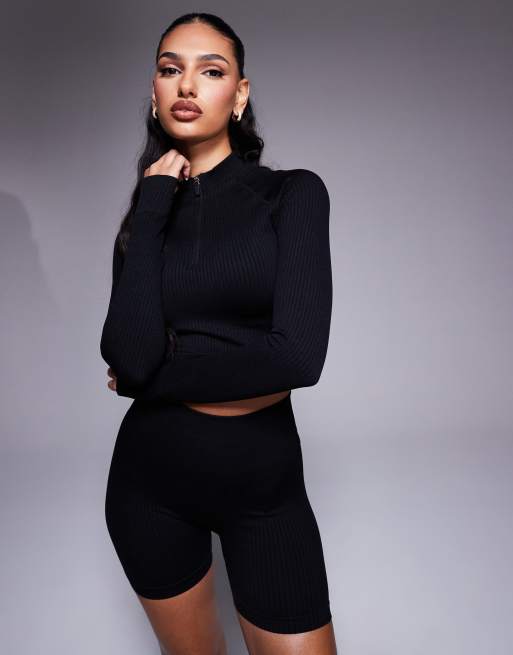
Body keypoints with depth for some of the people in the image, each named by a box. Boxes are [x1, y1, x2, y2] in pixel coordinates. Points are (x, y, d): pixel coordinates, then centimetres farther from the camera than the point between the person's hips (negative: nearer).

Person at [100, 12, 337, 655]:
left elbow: (298, 355, -20)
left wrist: (152, 373, -10)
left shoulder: (293, 193, -6)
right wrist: (153, 206, -13)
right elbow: (130, 355, -16)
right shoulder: (147, 213, 3)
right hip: (150, 480, 3)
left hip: (264, 483, -2)